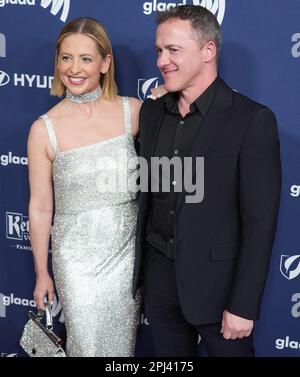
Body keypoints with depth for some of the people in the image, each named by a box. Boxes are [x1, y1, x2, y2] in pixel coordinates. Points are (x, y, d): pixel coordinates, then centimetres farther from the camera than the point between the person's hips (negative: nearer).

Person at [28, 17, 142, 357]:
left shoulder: (132, 110, -5)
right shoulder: (44, 129, -10)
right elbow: (40, 207, -3)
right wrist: (42, 273, 4)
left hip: (128, 249, 2)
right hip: (78, 255, -2)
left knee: (122, 342, 17)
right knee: (86, 345, 9)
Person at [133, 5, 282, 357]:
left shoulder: (252, 120, -14)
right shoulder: (151, 111, 4)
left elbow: (259, 221, -15)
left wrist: (243, 305, -16)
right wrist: (138, 268, 10)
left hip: (216, 281, -5)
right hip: (159, 274, 5)